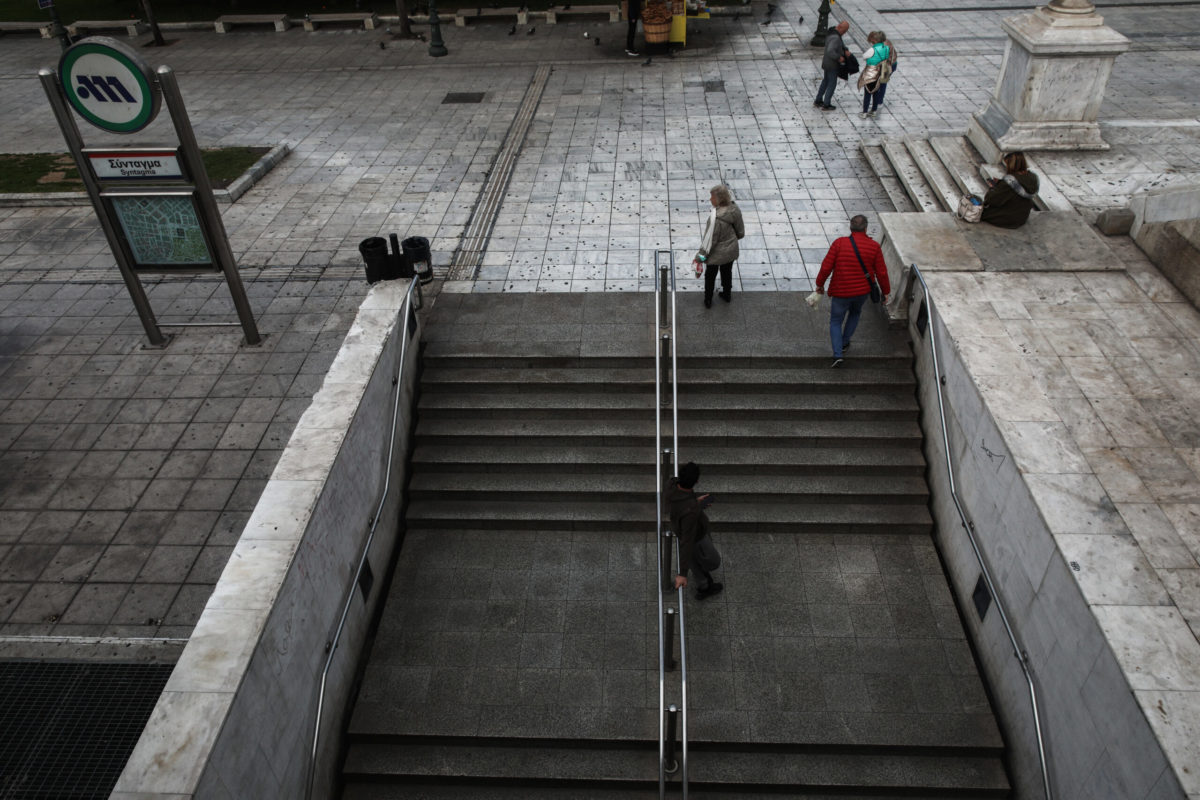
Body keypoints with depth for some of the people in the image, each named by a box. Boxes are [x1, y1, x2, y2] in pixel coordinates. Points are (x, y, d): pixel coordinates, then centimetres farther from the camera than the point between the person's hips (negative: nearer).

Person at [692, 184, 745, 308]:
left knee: (710, 276, 19)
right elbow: (740, 231, -1)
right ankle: (726, 295, 50)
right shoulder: (734, 209, -15)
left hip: (716, 254, -6)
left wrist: (700, 257, -14)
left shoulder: (716, 218, -36)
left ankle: (708, 301, 36)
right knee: (727, 273, 29)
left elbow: (710, 239, -26)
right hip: (731, 251, 6)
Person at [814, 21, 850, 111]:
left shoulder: (832, 32, 3)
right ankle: (826, 105, 11)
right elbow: (830, 51, -38)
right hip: (832, 65, -9)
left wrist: (846, 50, 3)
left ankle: (818, 101, 31)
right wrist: (839, 58, -25)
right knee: (832, 84, 4)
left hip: (826, 62, 9)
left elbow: (841, 42, 18)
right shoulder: (835, 37, -28)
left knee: (826, 81, 22)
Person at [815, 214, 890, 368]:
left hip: (840, 293, -2)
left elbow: (826, 267, -14)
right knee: (855, 313, 33)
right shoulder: (874, 246, -10)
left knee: (835, 322, 15)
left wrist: (820, 283, 2)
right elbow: (881, 272, -6)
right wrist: (885, 291, 8)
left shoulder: (839, 243, -15)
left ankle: (837, 355, 0)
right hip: (863, 291, 2)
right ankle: (844, 343, 42)